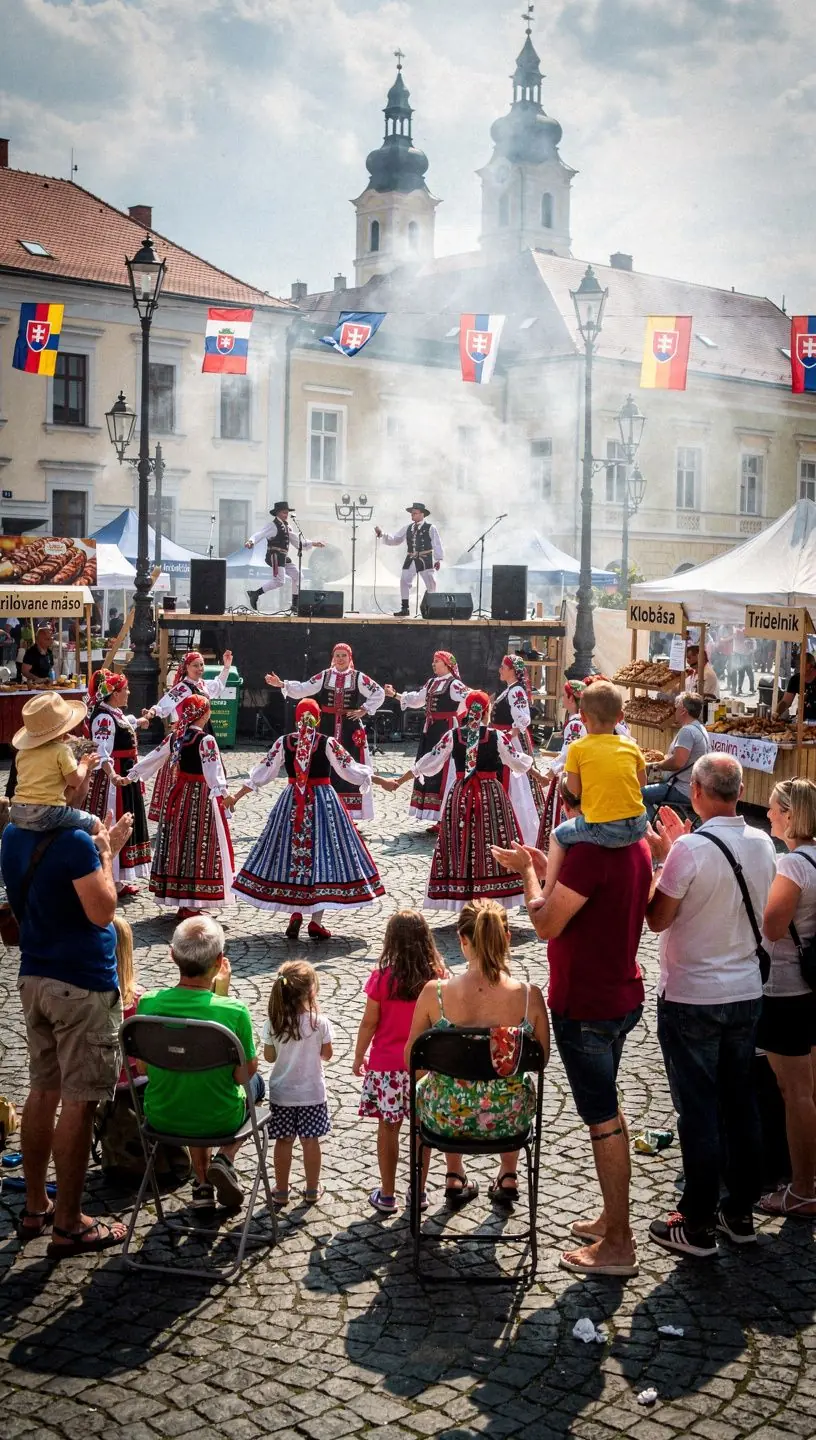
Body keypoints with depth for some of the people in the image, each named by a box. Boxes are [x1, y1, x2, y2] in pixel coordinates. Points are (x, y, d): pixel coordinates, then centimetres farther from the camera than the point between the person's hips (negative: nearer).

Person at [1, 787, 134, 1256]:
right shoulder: (75, 842, -22)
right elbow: (102, 912, -18)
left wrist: (102, 848, 12)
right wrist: (107, 855, -8)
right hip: (83, 985, -8)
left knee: (43, 1091, 18)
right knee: (79, 1103, 1)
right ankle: (69, 1225, 9)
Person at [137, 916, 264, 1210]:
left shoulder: (148, 1003, -18)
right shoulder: (233, 1012, -27)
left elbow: (143, 1067, -4)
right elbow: (243, 1074, -12)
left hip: (162, 1118, 3)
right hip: (220, 1120, -2)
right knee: (256, 1083, 31)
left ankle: (202, 1185, 31)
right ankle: (225, 1159, 11)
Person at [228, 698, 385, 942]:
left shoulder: (283, 742, -2)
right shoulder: (328, 743, -8)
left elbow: (262, 773, 1)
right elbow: (351, 770, -4)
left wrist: (236, 796, 11)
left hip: (291, 803, 2)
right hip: (323, 803, -2)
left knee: (291, 854, 12)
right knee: (322, 855, 3)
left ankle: (295, 914, 4)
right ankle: (316, 921, 1)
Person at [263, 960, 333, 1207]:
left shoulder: (273, 1024, -13)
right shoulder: (320, 1022, -16)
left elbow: (269, 1056, -4)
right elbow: (326, 1055, -4)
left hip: (281, 1093, 1)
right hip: (312, 1093, -1)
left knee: (284, 1141, 12)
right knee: (310, 1141, 12)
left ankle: (281, 1191, 21)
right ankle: (312, 1190, 23)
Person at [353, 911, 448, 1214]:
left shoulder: (383, 978, -14)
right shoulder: (437, 976, -8)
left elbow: (369, 1023, -7)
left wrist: (359, 1057, 7)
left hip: (387, 1066, -2)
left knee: (388, 1128, 9)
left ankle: (387, 1195, 18)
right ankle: (418, 1192, 23)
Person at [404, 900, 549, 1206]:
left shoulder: (434, 993, -20)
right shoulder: (530, 996, -18)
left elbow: (411, 1061, -5)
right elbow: (542, 1059, -1)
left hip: (447, 1119, -1)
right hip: (508, 1121, 1)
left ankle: (455, 1176, 44)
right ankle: (508, 1177, 43)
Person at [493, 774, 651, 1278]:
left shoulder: (591, 850, -26)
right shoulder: (637, 846, 4)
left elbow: (546, 924, -21)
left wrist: (528, 871, -6)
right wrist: (545, 871, 11)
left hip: (585, 1007, -10)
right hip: (623, 996, 10)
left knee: (603, 1118, 0)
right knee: (608, 1108, 22)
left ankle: (618, 1244, 10)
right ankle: (614, 1218, 35)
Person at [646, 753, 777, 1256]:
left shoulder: (690, 849, -21)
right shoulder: (763, 844, 0)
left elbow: (658, 918, -14)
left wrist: (663, 856, -4)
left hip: (691, 997, -6)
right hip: (747, 992, 6)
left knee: (699, 1110, 2)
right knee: (740, 1103, 15)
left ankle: (698, 1225, 11)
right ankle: (740, 1211, 26)